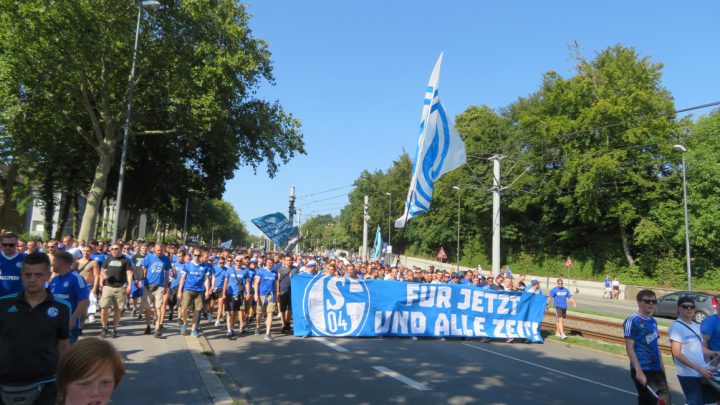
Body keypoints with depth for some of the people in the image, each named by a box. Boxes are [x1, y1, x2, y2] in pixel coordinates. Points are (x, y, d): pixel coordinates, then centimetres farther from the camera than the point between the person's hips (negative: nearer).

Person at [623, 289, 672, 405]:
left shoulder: (653, 321, 13)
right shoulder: (632, 321, -9)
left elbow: (655, 346, 20)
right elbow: (629, 348, -14)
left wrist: (662, 367, 16)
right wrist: (639, 371, -20)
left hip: (657, 369, 7)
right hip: (643, 370, -7)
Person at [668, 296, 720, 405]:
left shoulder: (696, 326, 12)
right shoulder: (676, 326, -14)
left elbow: (699, 348, 19)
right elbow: (677, 353, -18)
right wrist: (699, 369, -20)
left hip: (702, 372, 8)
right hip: (688, 374, -8)